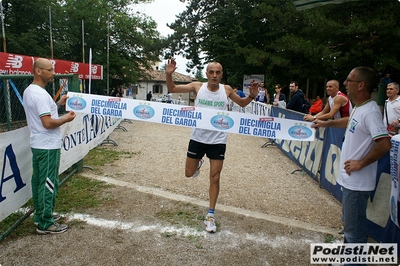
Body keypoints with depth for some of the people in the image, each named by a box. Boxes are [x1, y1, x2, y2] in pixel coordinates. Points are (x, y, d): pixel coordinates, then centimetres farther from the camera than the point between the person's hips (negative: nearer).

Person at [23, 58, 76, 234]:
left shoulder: (29, 91, 11)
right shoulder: (40, 94, -21)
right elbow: (48, 123, -26)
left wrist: (58, 104, 14)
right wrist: (66, 119, -11)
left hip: (37, 144, 10)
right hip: (47, 146, -10)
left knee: (38, 181, 17)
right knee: (48, 184, -2)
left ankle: (40, 215, 30)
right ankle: (45, 224, 8)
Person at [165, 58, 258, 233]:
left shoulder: (227, 90, -4)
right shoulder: (197, 87, -6)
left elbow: (242, 103, 13)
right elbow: (172, 89, -1)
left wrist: (251, 96, -7)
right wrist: (169, 74, -20)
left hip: (218, 141, 0)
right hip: (198, 138, 1)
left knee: (214, 178, 4)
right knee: (189, 173, 13)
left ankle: (211, 215, 19)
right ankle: (199, 162, 49)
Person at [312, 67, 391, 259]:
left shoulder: (370, 111, -22)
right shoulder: (359, 108, 7)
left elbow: (385, 144, -30)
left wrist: (361, 163, -22)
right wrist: (327, 123, 33)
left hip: (357, 182, -11)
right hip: (349, 179, 11)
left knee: (354, 229, 2)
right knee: (349, 222, 26)